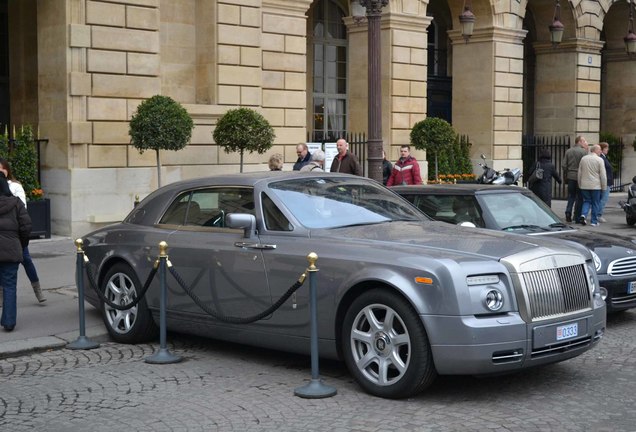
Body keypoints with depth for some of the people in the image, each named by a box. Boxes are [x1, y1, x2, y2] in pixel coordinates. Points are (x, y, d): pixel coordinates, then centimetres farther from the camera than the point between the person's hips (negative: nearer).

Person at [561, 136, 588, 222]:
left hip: (570, 176, 4)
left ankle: (568, 212, -5)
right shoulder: (583, 151, -9)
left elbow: (563, 165, 5)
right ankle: (577, 217, 5)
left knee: (571, 196, 14)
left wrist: (565, 176, 13)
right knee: (579, 197, 3)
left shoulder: (568, 151, 6)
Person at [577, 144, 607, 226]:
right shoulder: (599, 160, -8)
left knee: (586, 201, 13)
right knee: (595, 203, 6)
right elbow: (603, 175, -9)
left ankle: (583, 215, -10)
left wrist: (580, 185, 20)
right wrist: (604, 187, 0)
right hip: (596, 186, -4)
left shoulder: (583, 159, 6)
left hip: (584, 185, 4)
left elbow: (579, 173, 12)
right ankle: (594, 221, 8)